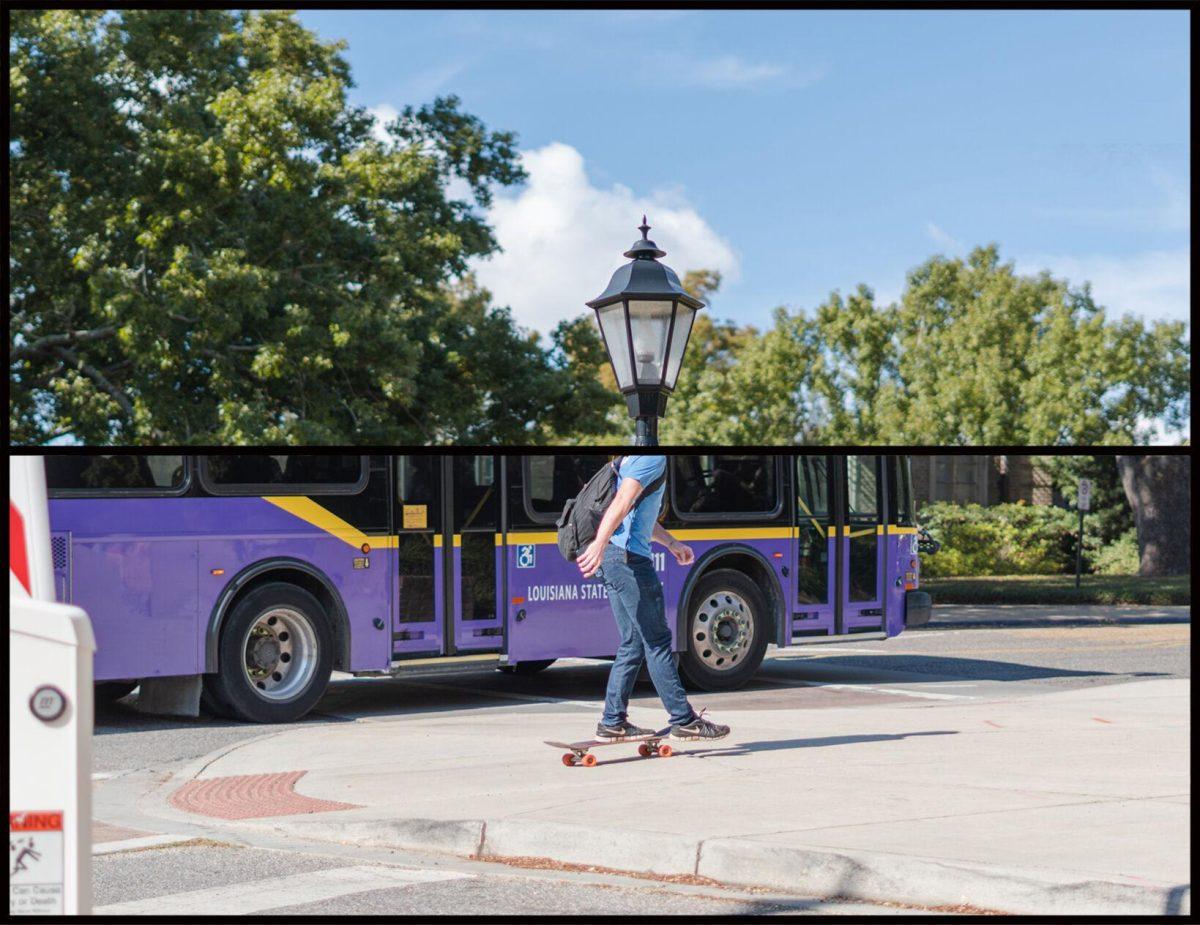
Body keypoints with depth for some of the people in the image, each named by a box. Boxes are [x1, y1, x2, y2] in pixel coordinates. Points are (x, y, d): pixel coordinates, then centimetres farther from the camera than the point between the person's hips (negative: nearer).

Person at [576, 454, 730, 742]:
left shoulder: (636, 458, 21)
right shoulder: (654, 458, -10)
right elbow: (622, 502, -25)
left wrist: (672, 543, 42)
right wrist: (600, 544, -37)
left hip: (612, 557, 10)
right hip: (628, 556, -10)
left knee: (633, 643, 12)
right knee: (657, 640, -4)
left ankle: (613, 722, 12)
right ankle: (684, 721, 0)